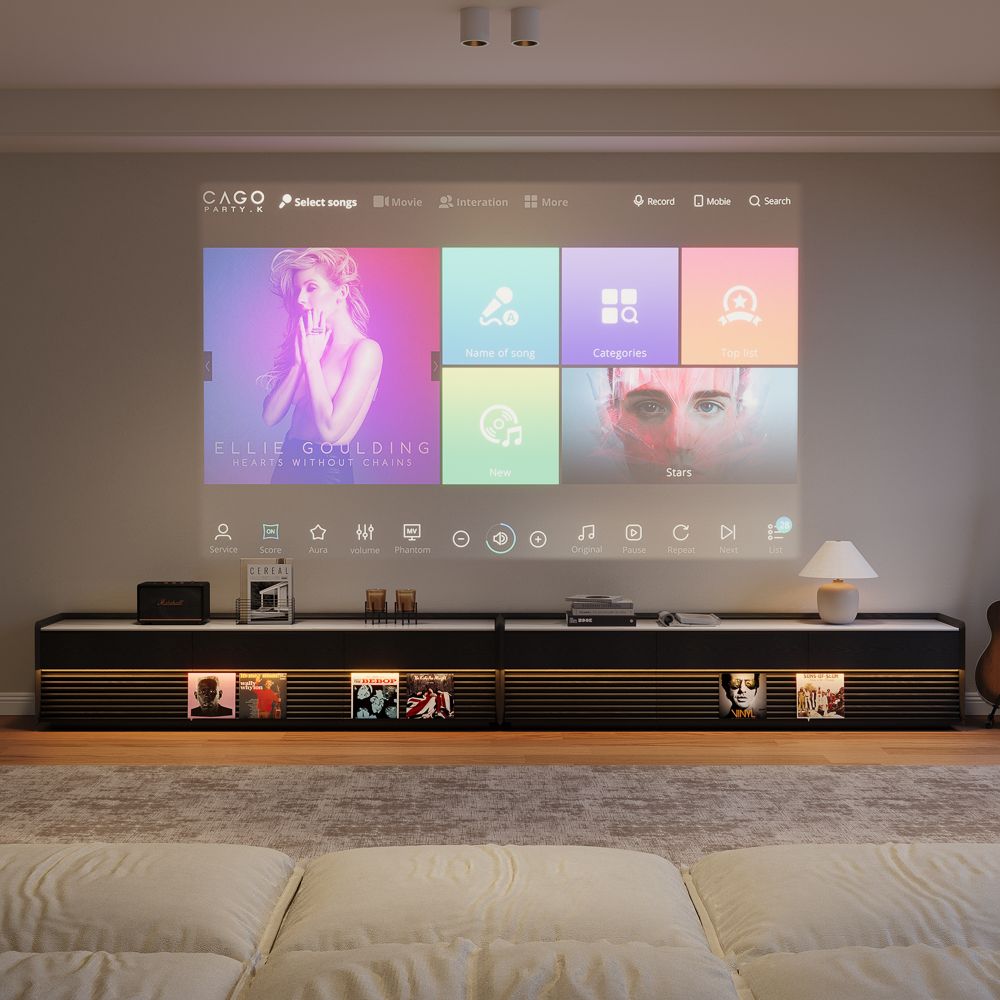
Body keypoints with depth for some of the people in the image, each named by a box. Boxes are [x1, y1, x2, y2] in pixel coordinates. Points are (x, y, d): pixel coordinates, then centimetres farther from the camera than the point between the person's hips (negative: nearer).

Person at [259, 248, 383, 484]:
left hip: (328, 469, -7)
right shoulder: (311, 344, 8)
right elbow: (270, 416, 1)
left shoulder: (365, 350, -12)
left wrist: (311, 359, -12)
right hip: (288, 463, 7)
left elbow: (330, 429, -22)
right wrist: (300, 360, -8)